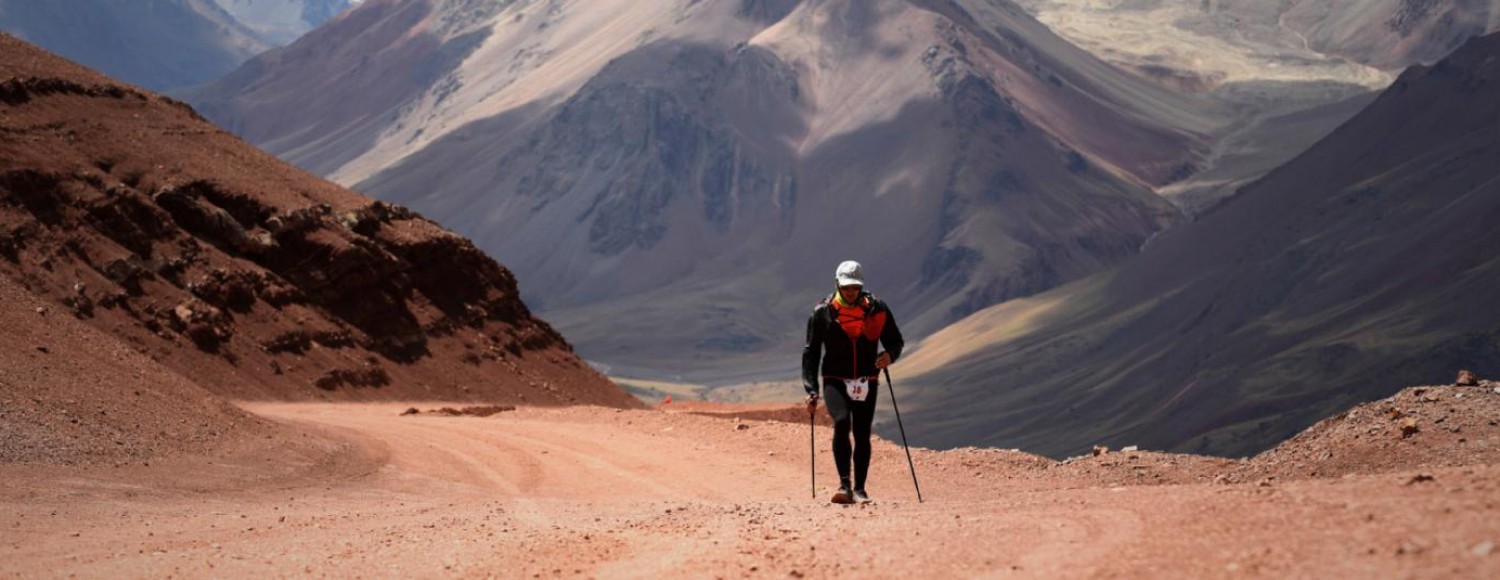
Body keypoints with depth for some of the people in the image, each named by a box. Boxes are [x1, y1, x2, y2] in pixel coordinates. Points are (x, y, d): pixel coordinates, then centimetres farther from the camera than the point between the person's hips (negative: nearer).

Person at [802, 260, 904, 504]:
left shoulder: (877, 309, 1)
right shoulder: (823, 312, -2)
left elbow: (896, 340, 12)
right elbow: (811, 352, 2)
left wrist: (890, 354, -12)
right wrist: (811, 390, -4)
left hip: (866, 383, 2)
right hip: (835, 381, -2)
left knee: (862, 436, 3)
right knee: (842, 422, -25)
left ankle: (859, 488, 18)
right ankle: (844, 484, -24)